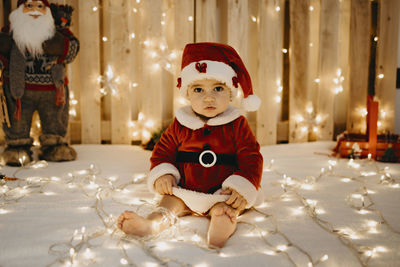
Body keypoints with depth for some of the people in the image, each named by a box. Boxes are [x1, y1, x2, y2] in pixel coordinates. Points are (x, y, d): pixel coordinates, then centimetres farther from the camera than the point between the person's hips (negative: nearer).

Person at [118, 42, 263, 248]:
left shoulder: (237, 125, -3)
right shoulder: (180, 125, 4)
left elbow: (251, 158, -4)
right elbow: (163, 150, 13)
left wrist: (242, 188, -16)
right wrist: (162, 174, -6)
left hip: (222, 193, -2)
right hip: (186, 190, 3)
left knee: (224, 210, -29)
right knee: (170, 201, -21)